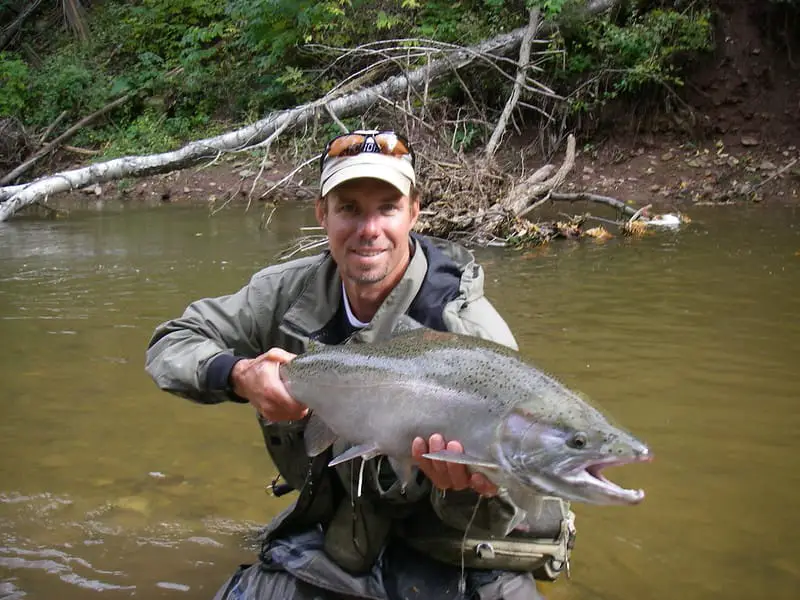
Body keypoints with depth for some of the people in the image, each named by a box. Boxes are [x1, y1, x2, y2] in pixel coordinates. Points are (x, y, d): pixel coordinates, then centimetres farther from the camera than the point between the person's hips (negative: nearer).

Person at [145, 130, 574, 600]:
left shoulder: (470, 330, -22)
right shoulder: (290, 291, -7)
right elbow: (171, 344, -1)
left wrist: (468, 487, -46)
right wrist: (238, 376, -22)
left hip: (449, 559, -4)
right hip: (333, 537, 4)